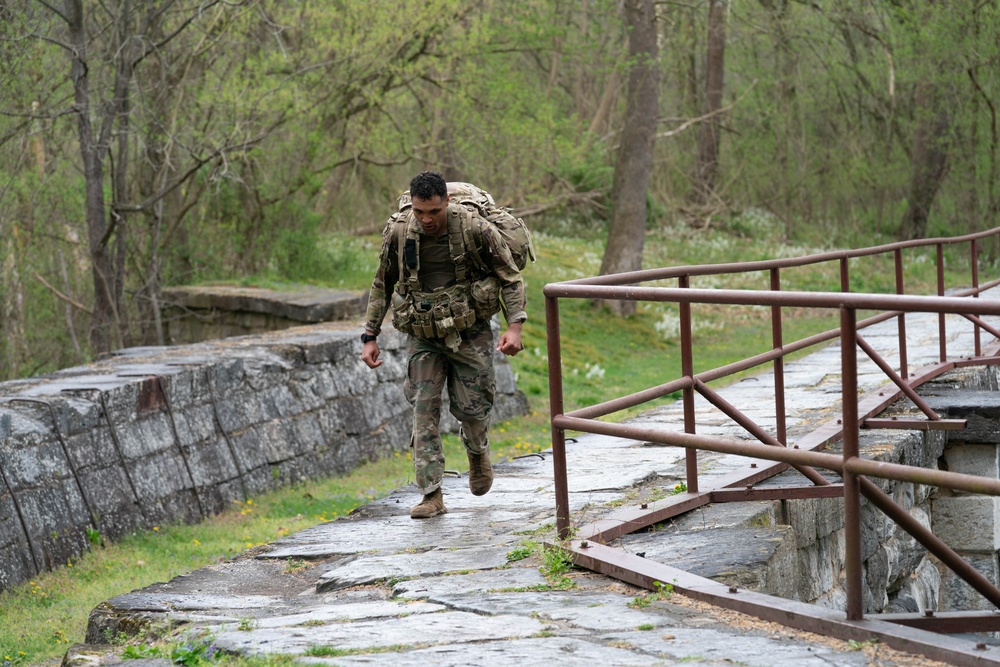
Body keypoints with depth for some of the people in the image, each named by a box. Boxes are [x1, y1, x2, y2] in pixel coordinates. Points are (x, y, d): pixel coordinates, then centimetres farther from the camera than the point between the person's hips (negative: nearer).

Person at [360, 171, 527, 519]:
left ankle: (477, 452, 35)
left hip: (470, 333, -2)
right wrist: (370, 336, 4)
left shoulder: (474, 228, -17)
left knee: (472, 408, 0)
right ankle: (432, 495, -4)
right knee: (424, 411, -7)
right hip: (423, 337, 2)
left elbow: (511, 277, -6)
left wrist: (514, 327, -17)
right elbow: (382, 286, 6)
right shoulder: (398, 232, -9)